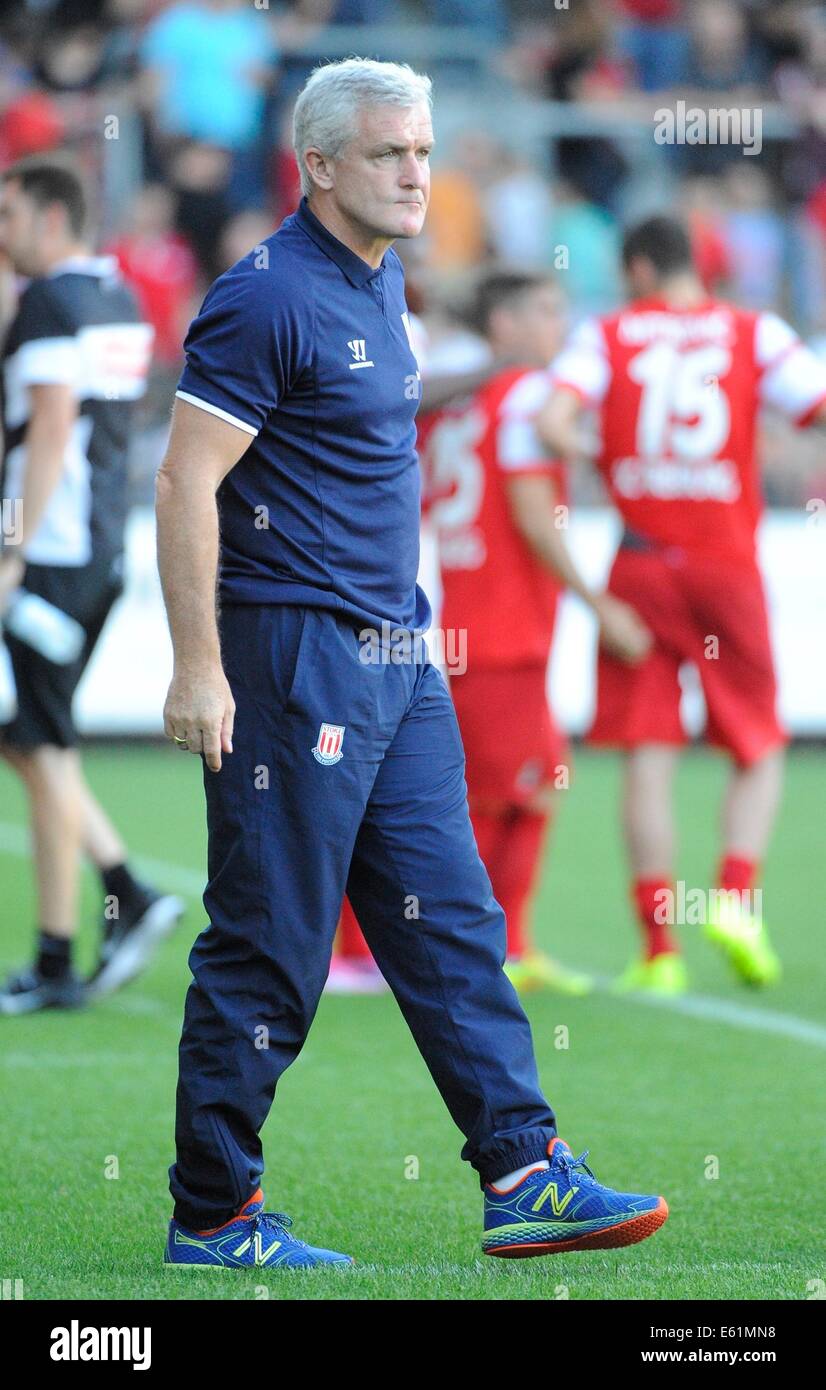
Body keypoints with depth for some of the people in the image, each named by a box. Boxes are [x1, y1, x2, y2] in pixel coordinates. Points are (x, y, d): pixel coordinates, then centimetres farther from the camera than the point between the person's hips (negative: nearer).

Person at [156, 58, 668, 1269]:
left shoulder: (383, 282, 14)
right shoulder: (267, 299, -14)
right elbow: (186, 486, -17)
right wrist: (197, 670, -20)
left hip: (398, 662, 9)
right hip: (293, 662, -9)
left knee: (452, 924, 7)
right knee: (270, 950, -3)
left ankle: (524, 1175, 8)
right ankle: (211, 1215, 5)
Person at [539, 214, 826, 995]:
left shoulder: (606, 336, 2)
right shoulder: (754, 335, 2)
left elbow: (554, 421, -13)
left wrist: (592, 457, 7)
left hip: (642, 567, 0)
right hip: (727, 564, 0)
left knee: (648, 759, 1)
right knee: (758, 752, 12)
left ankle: (659, 948, -2)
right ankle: (736, 896, -9)